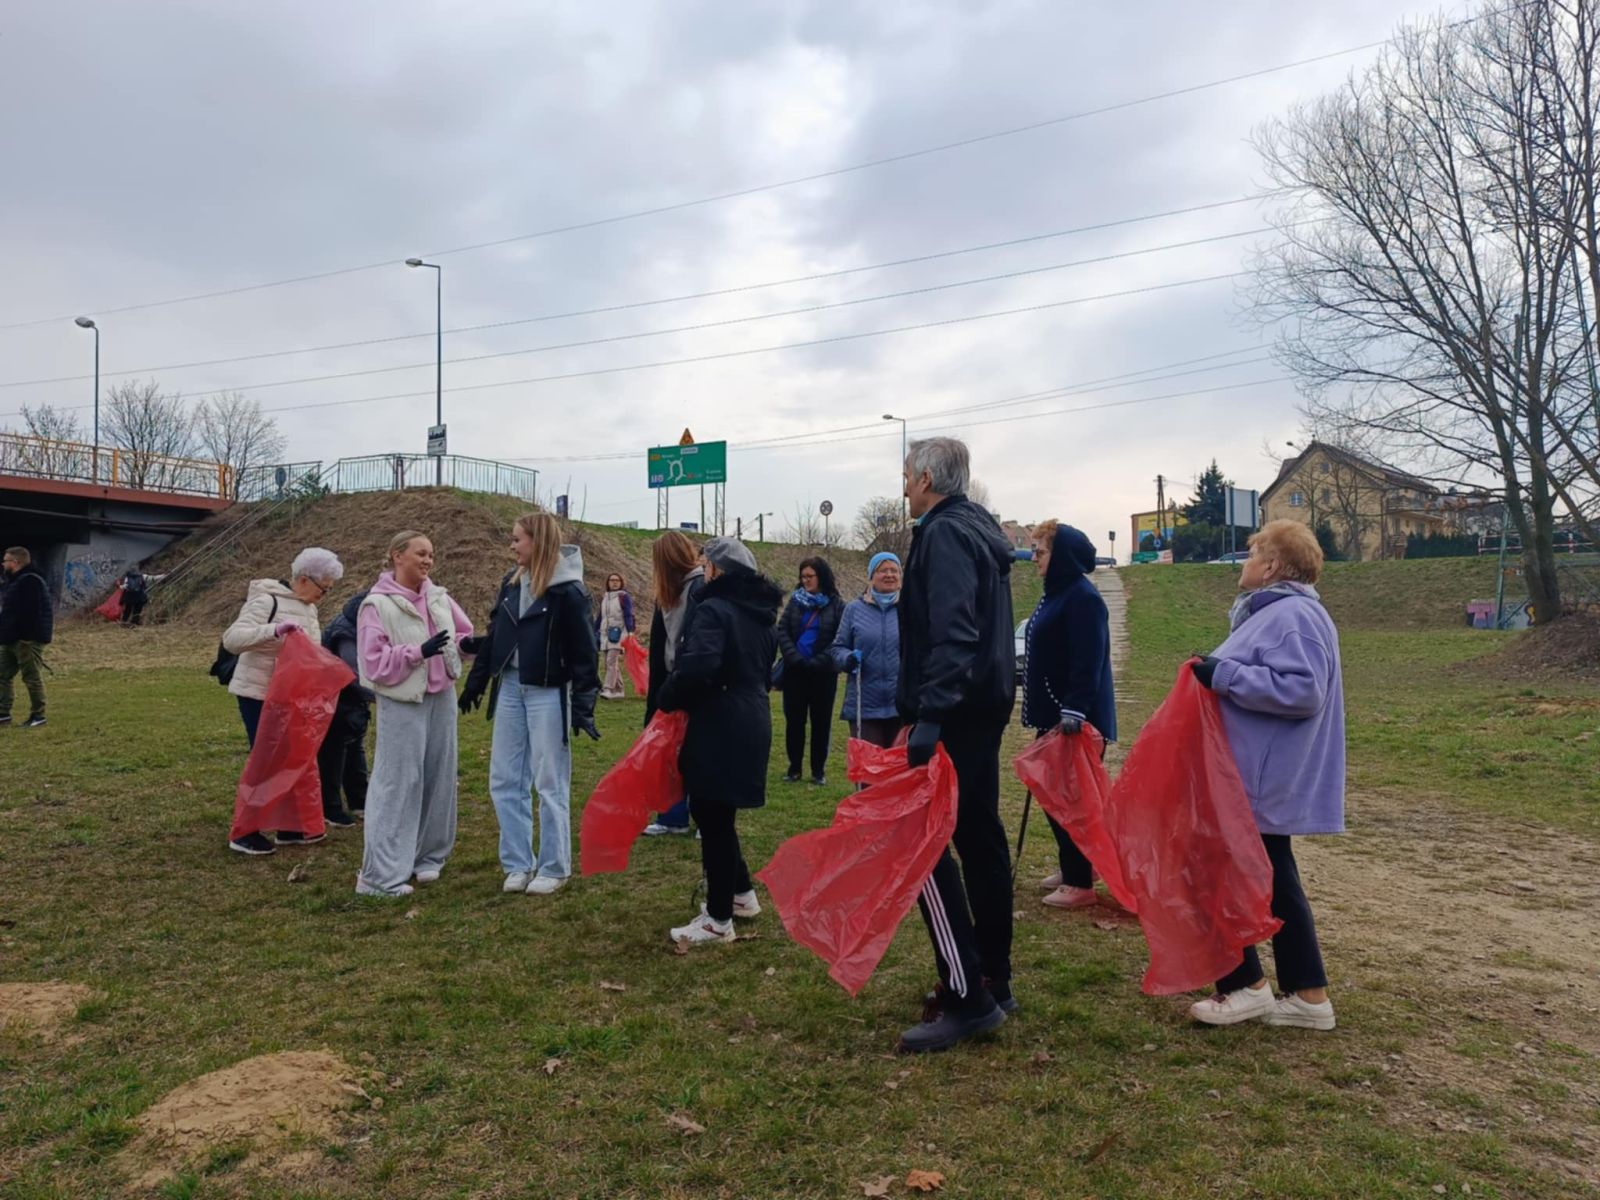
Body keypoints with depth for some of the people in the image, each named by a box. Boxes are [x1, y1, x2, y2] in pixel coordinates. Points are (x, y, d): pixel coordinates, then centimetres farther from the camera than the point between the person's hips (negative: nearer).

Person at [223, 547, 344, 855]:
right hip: (258, 693, -8)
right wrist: (275, 629, -38)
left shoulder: (308, 607, 10)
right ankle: (244, 834, 6)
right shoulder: (267, 601, -17)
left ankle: (289, 828, 22)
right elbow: (231, 639, -26)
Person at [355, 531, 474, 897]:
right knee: (398, 782, -6)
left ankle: (428, 854, 26)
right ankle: (380, 873, -1)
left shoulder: (439, 597, 6)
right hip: (402, 704, -6)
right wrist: (419, 651, -23)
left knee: (438, 777, 11)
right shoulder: (377, 605, -10)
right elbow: (374, 663, -14)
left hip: (442, 698, 6)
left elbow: (465, 635, 17)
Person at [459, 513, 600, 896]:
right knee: (505, 781, 9)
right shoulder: (511, 581, 9)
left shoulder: (568, 590, -11)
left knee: (550, 784, 2)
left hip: (547, 694, -7)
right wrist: (475, 683, 16)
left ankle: (554, 867, 15)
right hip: (509, 689, 7)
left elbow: (582, 651, -12)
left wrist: (583, 706, -16)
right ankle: (518, 863, 20)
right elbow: (493, 635, 16)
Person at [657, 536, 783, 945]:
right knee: (716, 815, 21)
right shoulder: (761, 615, 14)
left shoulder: (713, 610, -15)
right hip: (751, 723, 9)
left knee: (712, 819, 0)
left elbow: (696, 667, -28)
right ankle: (741, 894, 31)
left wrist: (668, 700, -11)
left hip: (720, 727, -9)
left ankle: (718, 919, 9)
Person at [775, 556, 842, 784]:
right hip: (795, 671, 2)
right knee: (794, 720, 6)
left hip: (822, 673, -2)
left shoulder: (836, 606, -1)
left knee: (821, 722, 4)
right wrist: (795, 658, -11)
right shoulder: (795, 600, 7)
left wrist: (817, 662, -15)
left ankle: (818, 769, 13)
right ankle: (794, 767, 15)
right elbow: (782, 631, 2)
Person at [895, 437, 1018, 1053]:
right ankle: (993, 983, 23)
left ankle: (967, 998, -6)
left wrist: (930, 713, -34)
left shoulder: (944, 534, -12)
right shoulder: (979, 531, 19)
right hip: (984, 708, 10)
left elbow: (951, 633, -27)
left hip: (953, 714, -10)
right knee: (980, 840, 13)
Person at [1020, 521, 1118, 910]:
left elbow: (1088, 660, -24)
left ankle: (1081, 883, 5)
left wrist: (1074, 709, -31)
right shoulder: (1057, 593, 15)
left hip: (1076, 718, -10)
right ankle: (1072, 866, 28)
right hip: (1054, 714, 10)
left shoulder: (1082, 597, -16)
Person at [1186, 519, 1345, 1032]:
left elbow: (1303, 690, -29)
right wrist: (1220, 675, 15)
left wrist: (1224, 675, -26)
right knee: (1274, 884, 14)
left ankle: (1246, 986, 11)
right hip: (1267, 781, 11)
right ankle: (1307, 996, 21)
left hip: (1259, 784, -11)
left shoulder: (1293, 616, -19)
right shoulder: (1276, 612, 15)